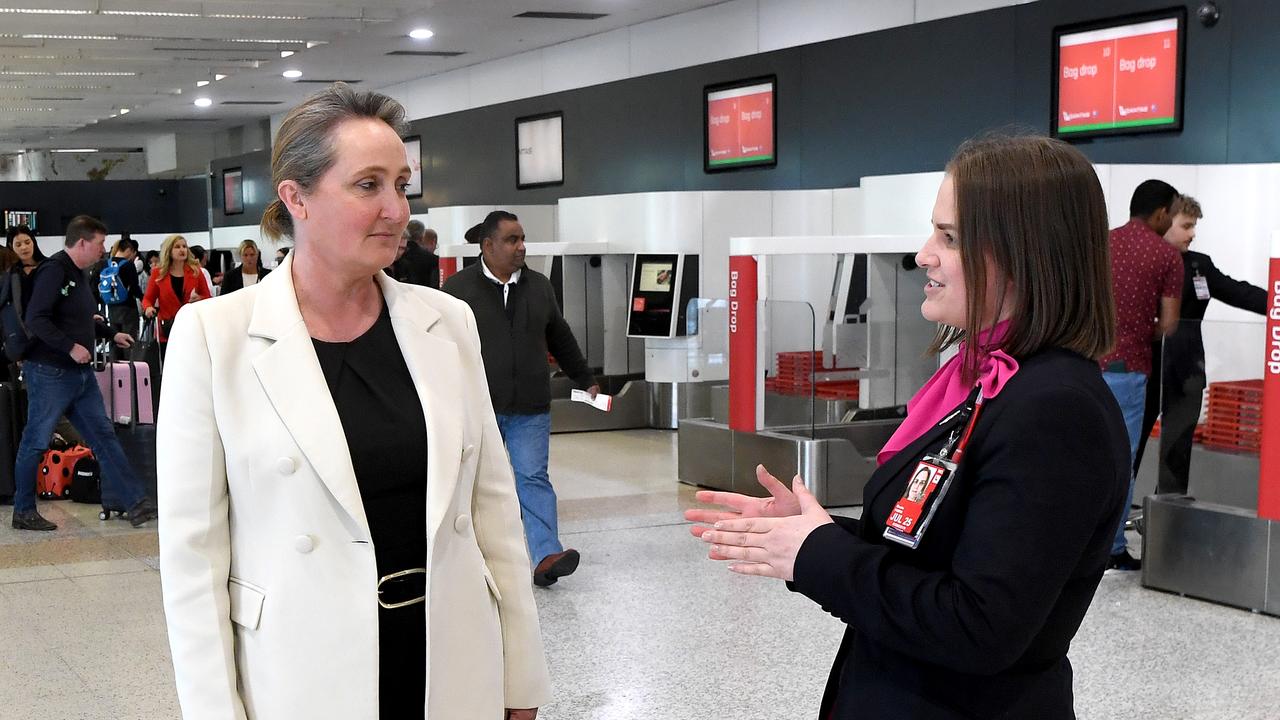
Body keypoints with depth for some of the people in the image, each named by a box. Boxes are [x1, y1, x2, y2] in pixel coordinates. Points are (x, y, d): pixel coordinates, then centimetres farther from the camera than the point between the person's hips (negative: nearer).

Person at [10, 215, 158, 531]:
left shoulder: (77, 273, 13)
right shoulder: (53, 271, -16)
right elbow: (36, 319, -24)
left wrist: (112, 334, 23)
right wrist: (71, 347, -25)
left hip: (80, 372, 10)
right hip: (49, 372, -9)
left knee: (104, 436, 7)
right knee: (36, 442, 2)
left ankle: (136, 502, 8)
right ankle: (23, 512, 14)